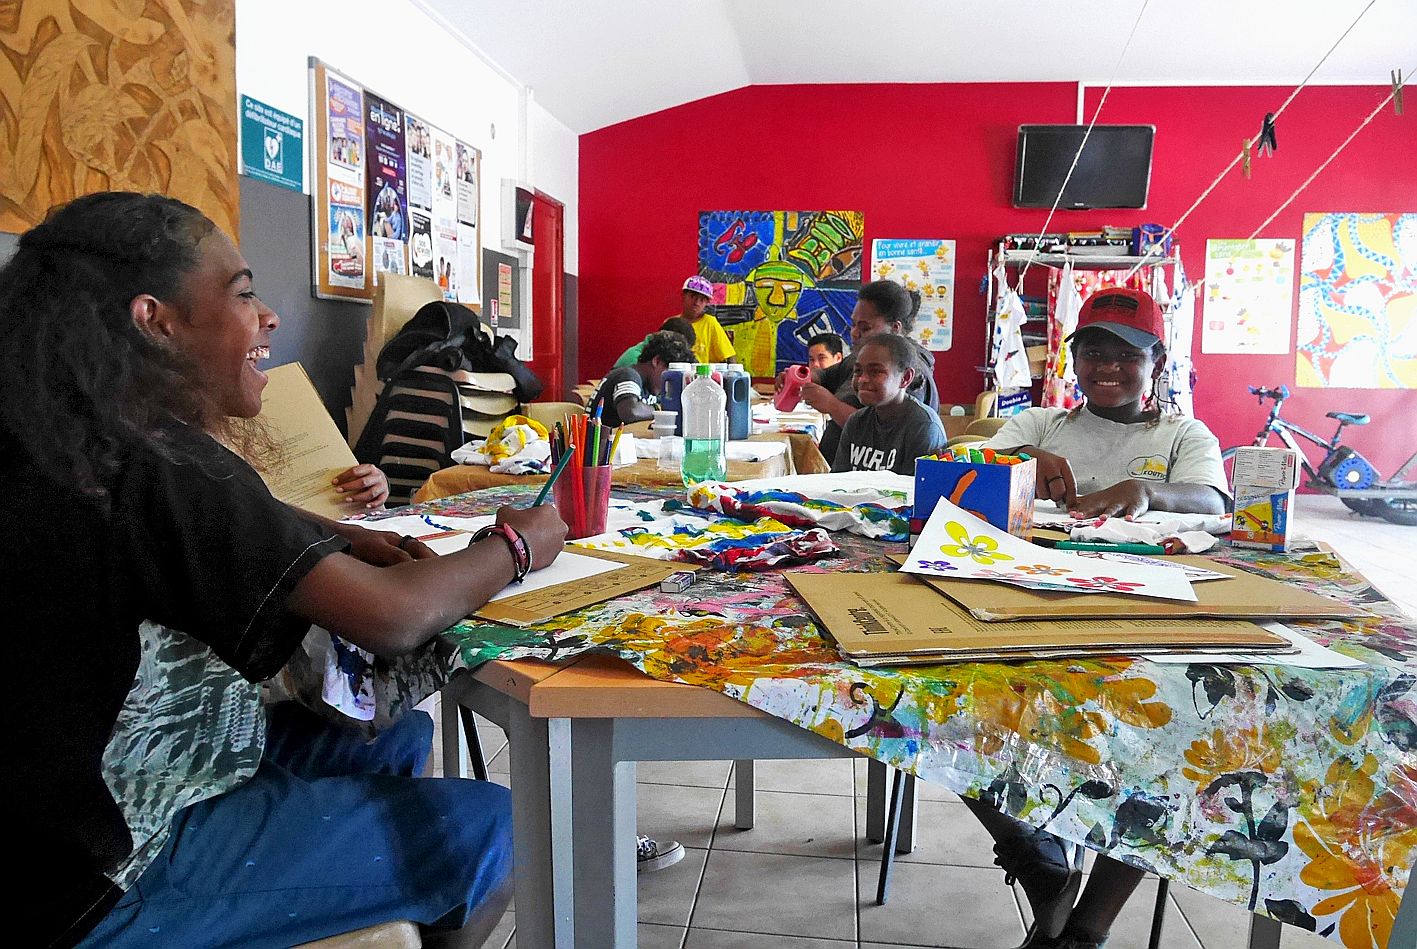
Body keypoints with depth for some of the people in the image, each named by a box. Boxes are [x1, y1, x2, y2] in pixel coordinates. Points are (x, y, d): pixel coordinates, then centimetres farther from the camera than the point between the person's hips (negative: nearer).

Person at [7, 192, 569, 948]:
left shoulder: (71, 446, 0)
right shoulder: (160, 467, -26)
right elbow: (395, 618, -30)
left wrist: (337, 540, -4)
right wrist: (517, 546, -11)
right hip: (103, 882, -9)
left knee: (398, 735, 18)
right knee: (487, 826, -5)